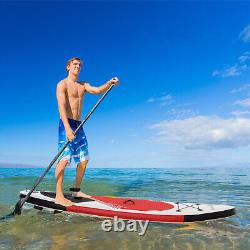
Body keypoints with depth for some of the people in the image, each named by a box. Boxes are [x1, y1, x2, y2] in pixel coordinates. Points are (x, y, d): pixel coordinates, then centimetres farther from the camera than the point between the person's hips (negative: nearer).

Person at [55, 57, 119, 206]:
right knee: (64, 159, -13)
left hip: (79, 125, 7)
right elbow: (61, 107, -16)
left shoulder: (83, 85, 18)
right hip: (66, 124, -7)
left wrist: (109, 83, -20)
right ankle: (59, 196, -7)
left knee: (84, 159, 9)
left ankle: (76, 190, 21)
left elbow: (97, 90, 0)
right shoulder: (62, 84, -2)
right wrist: (68, 128, -28)